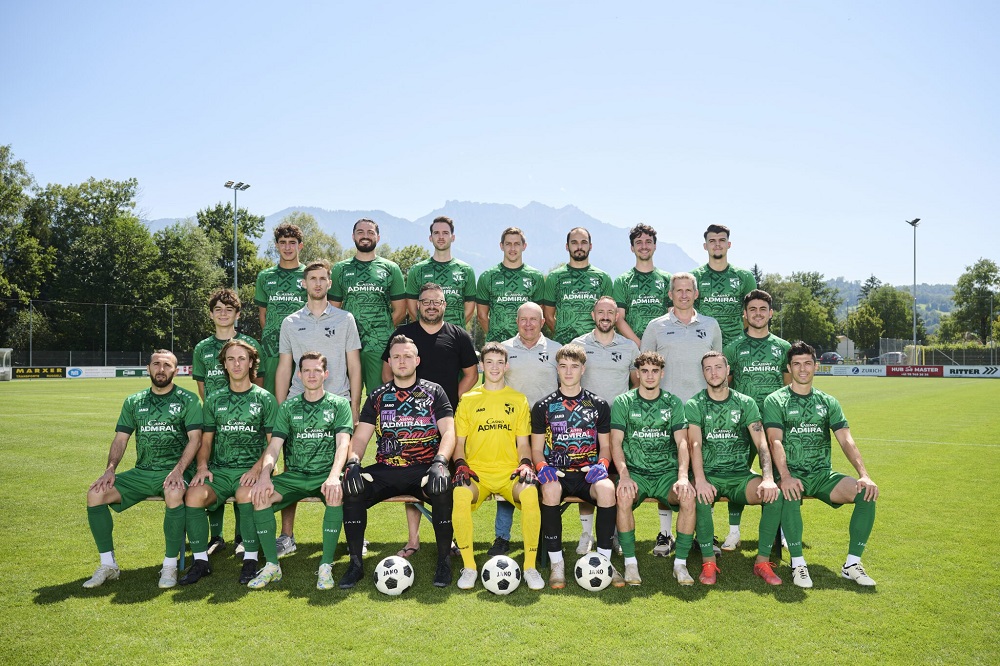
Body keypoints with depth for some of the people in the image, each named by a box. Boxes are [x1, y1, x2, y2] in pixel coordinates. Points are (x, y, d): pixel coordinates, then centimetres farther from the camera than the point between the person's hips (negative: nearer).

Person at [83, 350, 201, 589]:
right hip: (141, 472, 5)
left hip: (173, 471, -5)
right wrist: (110, 469, -7)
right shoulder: (134, 402, 15)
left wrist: (178, 470, -21)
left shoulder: (187, 399, 2)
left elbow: (195, 438, -7)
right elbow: (120, 439, 11)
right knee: (95, 493, -16)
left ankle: (170, 565, -22)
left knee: (175, 494, -38)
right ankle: (108, 565, -4)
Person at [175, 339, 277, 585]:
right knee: (193, 495, -26)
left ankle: (251, 559, -19)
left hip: (251, 470, -3)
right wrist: (202, 467, -2)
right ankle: (200, 561, -14)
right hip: (219, 470, 3)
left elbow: (274, 443, 2)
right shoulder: (214, 400, 16)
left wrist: (257, 469, -13)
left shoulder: (265, 399, 6)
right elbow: (206, 440, 17)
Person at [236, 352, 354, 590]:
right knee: (252, 494, -23)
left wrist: (334, 477, -28)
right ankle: (272, 565, -11)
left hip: (325, 475, -3)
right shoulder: (288, 407, 12)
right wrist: (264, 476, -19)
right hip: (293, 476, 3)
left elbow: (343, 443, -9)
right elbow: (273, 446, 2)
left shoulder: (339, 404, 5)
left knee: (336, 494, -38)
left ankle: (326, 566, -23)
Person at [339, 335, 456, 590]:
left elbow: (448, 432, -2)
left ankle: (444, 561, -16)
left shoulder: (434, 392, 8)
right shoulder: (378, 396, 14)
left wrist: (440, 462, -22)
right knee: (352, 490, -25)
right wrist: (353, 461, -14)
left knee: (443, 487, -34)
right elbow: (360, 437, 8)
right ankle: (355, 563, -10)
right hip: (385, 470, 2)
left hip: (424, 469, -2)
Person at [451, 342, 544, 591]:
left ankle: (530, 566, -17)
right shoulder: (468, 400, 12)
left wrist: (525, 463, -7)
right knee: (460, 495, -34)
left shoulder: (519, 400, 13)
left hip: (509, 472, 0)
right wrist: (461, 465, -7)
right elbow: (459, 442, 12)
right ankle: (468, 566, -16)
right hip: (476, 471, 0)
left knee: (530, 494, -33)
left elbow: (523, 443, 13)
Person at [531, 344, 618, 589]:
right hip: (556, 473, -1)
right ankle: (556, 563, -23)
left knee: (607, 488, -33)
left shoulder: (599, 405, 13)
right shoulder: (543, 407, 9)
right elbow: (536, 449, 10)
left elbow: (605, 445, 15)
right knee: (550, 489, -36)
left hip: (588, 474, 1)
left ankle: (604, 560, -18)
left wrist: (602, 464, -7)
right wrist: (542, 466, -12)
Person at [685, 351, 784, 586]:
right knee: (700, 497, -35)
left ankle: (763, 560, -10)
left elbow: (761, 443, -2)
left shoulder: (745, 403, 8)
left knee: (776, 494, -24)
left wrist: (768, 478, -19)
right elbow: (695, 444, -13)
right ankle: (708, 562, -18)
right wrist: (700, 480, -29)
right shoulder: (694, 405, 2)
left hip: (740, 476, 2)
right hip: (709, 475, -2)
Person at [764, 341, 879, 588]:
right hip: (792, 475, -4)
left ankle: (852, 564, -11)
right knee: (790, 495, -37)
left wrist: (864, 475, -13)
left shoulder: (828, 402, 14)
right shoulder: (775, 401, 2)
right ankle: (798, 564, -22)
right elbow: (775, 441, -12)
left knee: (867, 493, -20)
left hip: (823, 475, 4)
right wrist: (785, 477, -29)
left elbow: (846, 440, 3)